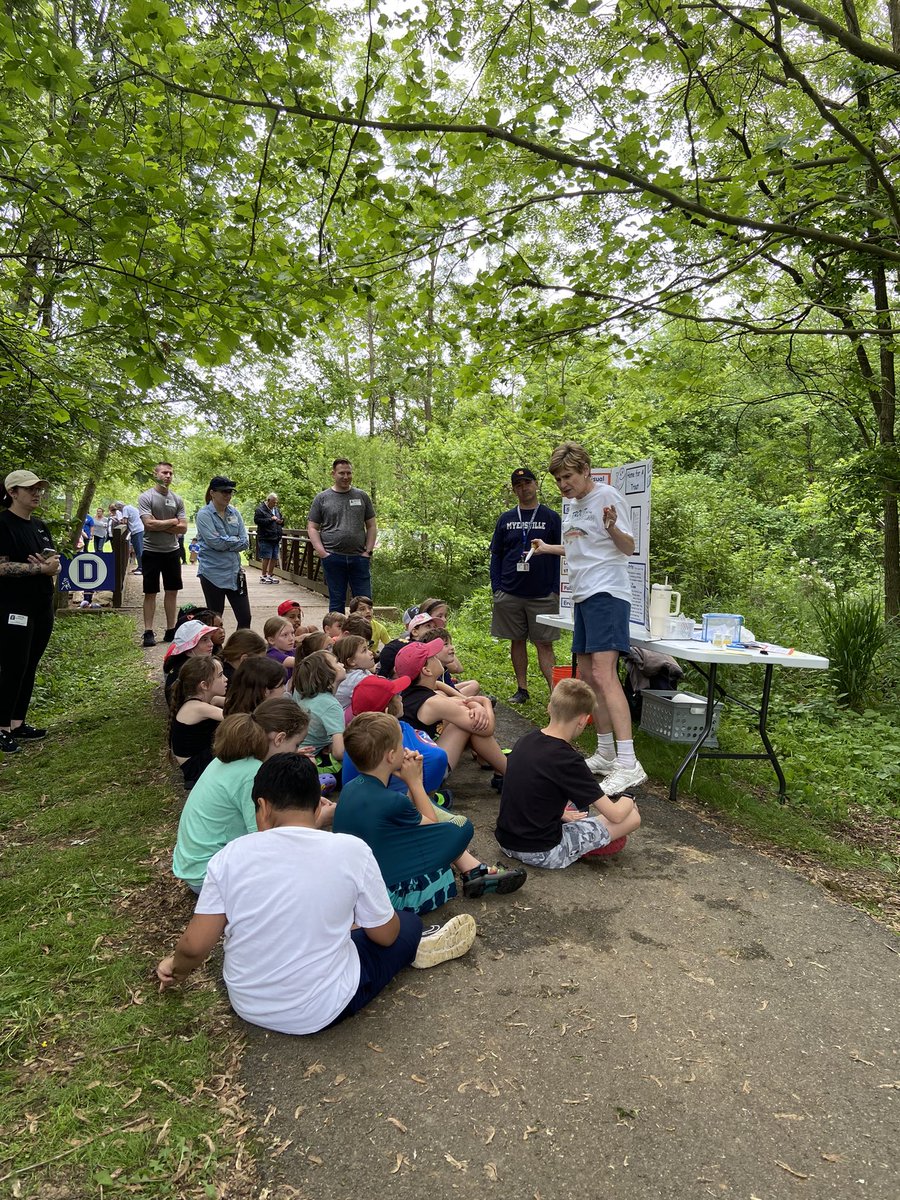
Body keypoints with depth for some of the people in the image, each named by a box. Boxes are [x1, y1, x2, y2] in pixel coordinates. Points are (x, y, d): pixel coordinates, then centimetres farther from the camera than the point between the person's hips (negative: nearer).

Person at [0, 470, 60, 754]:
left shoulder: (40, 526, 13)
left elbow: (53, 563, 15)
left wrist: (52, 566, -8)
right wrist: (40, 567, -20)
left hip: (42, 606, 8)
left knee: (30, 667, 11)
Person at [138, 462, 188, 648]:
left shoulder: (177, 499, 6)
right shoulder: (146, 497, -6)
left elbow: (183, 528, -1)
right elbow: (149, 524, -17)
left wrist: (160, 525, -11)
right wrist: (172, 522, -7)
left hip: (172, 551, 4)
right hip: (151, 551, -4)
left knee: (172, 591, 8)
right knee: (150, 593, 1)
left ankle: (171, 630, 16)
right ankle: (148, 632, 6)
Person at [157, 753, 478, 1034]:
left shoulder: (231, 856, -16)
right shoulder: (351, 850, -18)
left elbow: (194, 946, -10)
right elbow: (385, 934, -5)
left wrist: (177, 968, 13)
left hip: (246, 1006, 3)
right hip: (319, 1013, -2)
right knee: (409, 923, 19)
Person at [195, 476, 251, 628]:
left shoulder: (234, 513, 8)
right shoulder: (204, 514, -6)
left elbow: (245, 542, 0)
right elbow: (215, 542, -18)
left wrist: (225, 542, -10)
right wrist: (234, 540, -5)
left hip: (234, 572, 4)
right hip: (213, 574, -4)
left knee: (245, 618, 2)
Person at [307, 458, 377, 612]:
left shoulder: (361, 496, 11)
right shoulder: (321, 498, 6)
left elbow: (371, 526, 12)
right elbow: (312, 528, 5)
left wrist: (368, 551, 1)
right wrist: (322, 553, -6)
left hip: (359, 558, 1)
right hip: (333, 558, -1)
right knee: (336, 602, 6)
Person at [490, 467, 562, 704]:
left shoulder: (551, 517, 3)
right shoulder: (505, 519, 10)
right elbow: (496, 555, 11)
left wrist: (556, 589, -6)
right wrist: (496, 588, 2)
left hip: (543, 594, -3)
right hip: (510, 593, 3)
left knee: (544, 644, -4)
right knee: (517, 642, 9)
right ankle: (522, 690, 18)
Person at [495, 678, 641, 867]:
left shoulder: (526, 740, 0)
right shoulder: (568, 760, -21)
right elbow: (615, 815, -13)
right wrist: (627, 800, 7)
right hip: (542, 853, -7)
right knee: (633, 817, -3)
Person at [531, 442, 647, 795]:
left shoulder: (607, 496, -7)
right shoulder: (574, 504, 18)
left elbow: (628, 548, -11)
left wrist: (612, 527, -30)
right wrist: (548, 548, 36)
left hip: (607, 593, -10)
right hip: (583, 595, 10)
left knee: (604, 674, -21)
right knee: (587, 676, 11)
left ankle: (628, 765, -22)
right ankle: (605, 755, 22)